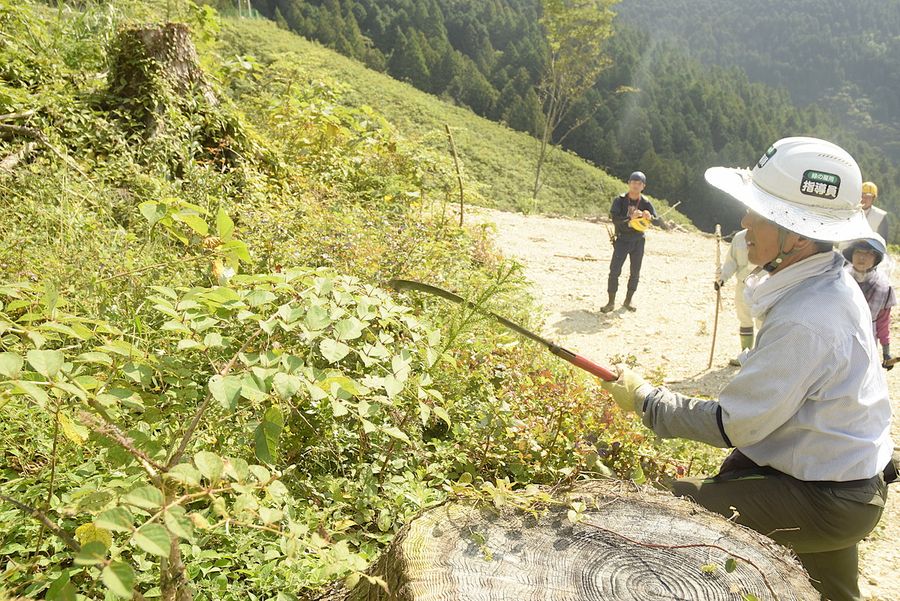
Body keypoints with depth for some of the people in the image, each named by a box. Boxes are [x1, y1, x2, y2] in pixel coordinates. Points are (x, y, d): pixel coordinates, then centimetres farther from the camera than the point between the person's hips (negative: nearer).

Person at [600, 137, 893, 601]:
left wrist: (645, 398, -14)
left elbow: (732, 426, -24)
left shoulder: (804, 320, -32)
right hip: (844, 474, 9)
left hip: (828, 501, -9)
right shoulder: (828, 284, 0)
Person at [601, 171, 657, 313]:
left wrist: (649, 217, -28)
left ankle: (628, 300, 21)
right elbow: (614, 218, -22)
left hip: (638, 241, 3)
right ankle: (611, 302, -4)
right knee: (614, 270, -9)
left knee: (635, 272, 7)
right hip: (622, 240, -3)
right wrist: (630, 217, -37)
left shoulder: (645, 203, -2)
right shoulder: (620, 200, -8)